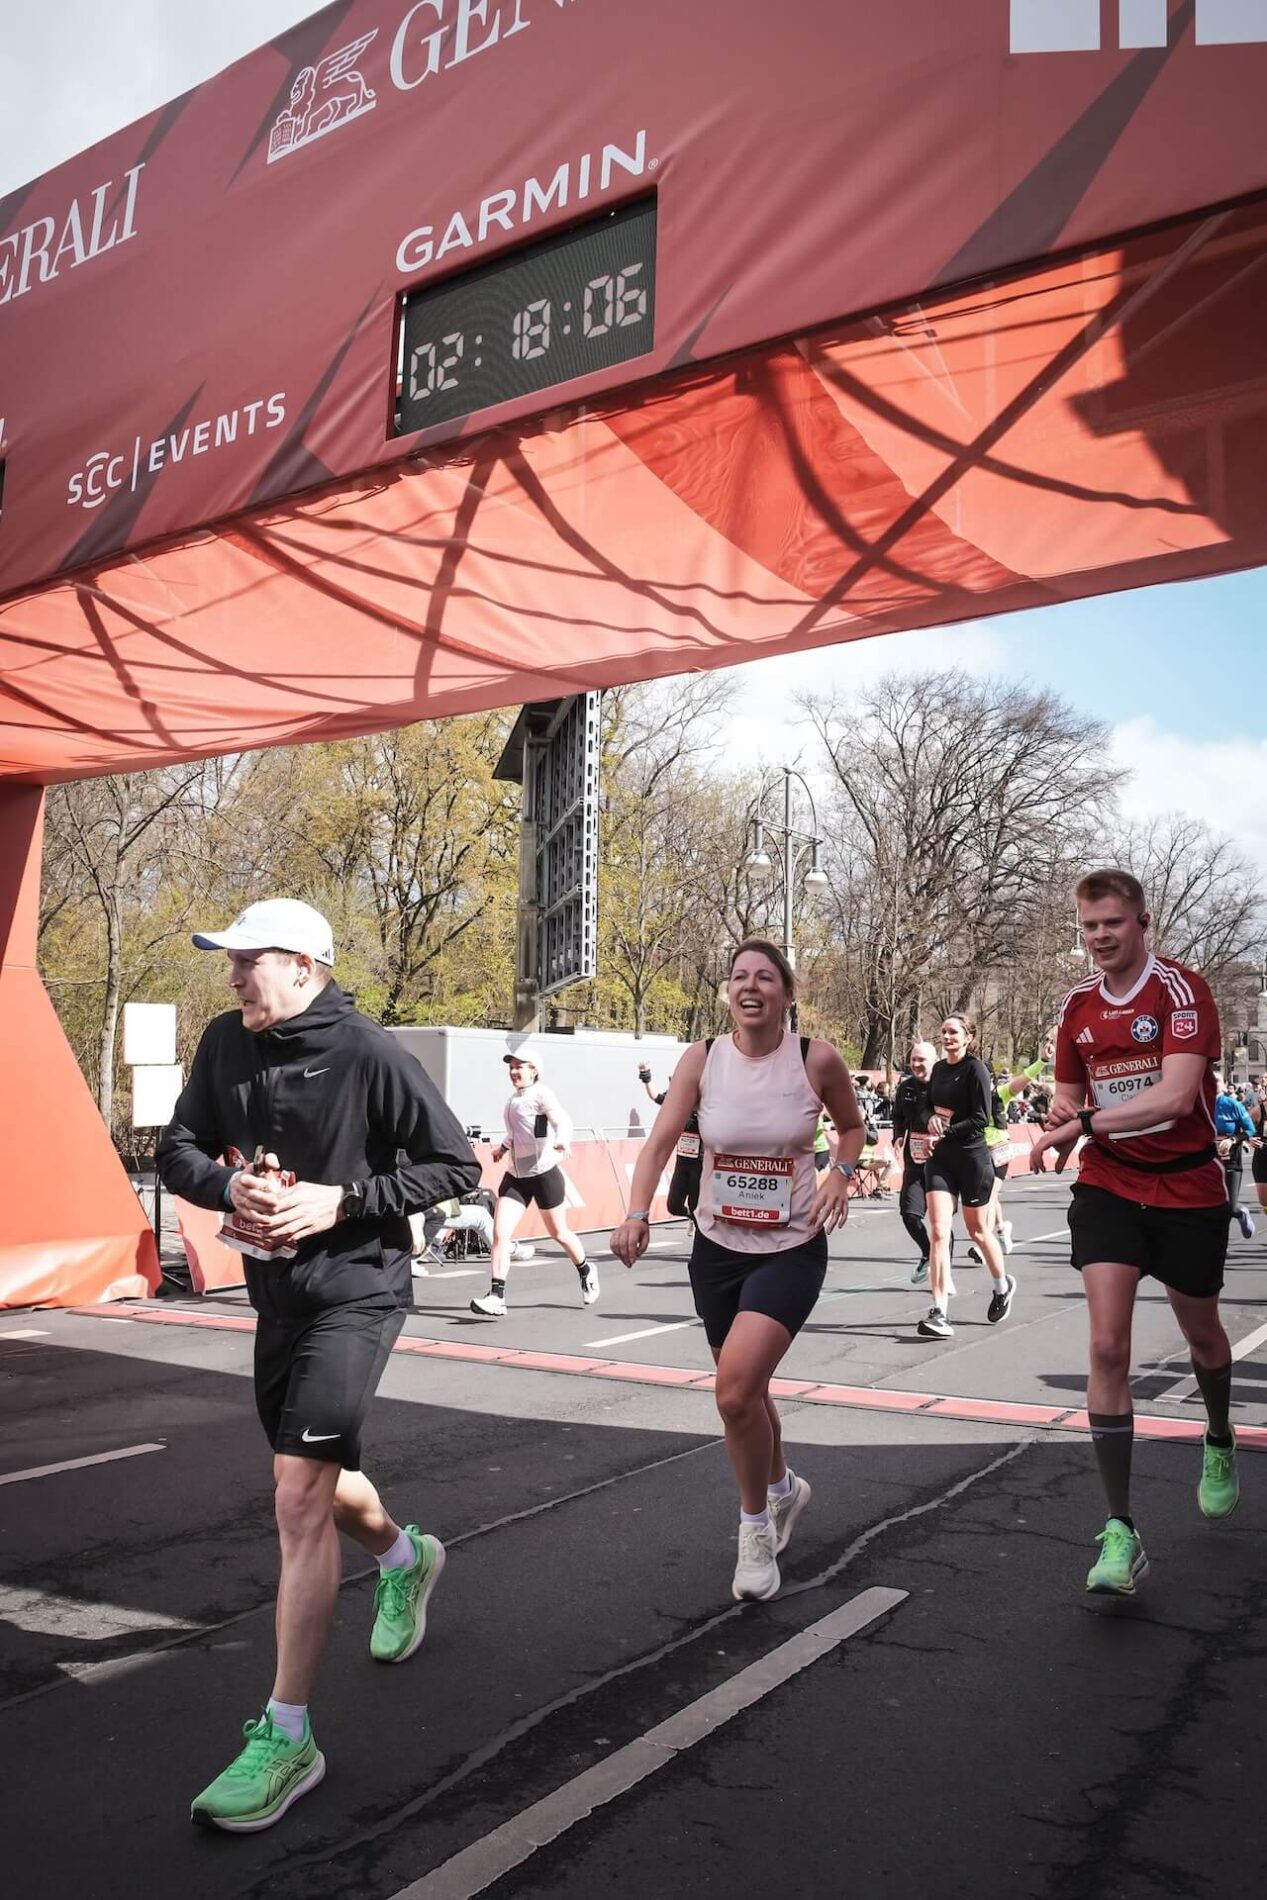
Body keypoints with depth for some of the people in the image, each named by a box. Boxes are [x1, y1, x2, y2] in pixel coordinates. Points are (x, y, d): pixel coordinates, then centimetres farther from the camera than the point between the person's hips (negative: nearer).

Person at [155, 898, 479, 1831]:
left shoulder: (368, 1053, -17)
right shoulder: (226, 1043, 1)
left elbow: (456, 1165, -12)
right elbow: (179, 1149, 6)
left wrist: (339, 1201, -20)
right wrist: (231, 1184, -15)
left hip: (355, 1293, -7)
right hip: (277, 1294, 7)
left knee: (300, 1498, -13)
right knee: (314, 1482, 22)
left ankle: (286, 1737, 1)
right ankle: (407, 1557, 54)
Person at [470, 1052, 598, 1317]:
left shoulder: (541, 1094, -10)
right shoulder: (514, 1097, 12)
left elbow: (562, 1120, -26)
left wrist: (562, 1140, -45)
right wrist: (504, 1146, 34)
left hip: (544, 1173, -6)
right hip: (515, 1175, 6)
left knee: (558, 1233, 11)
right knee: (500, 1233, -10)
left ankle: (586, 1272, 38)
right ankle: (496, 1297, -9)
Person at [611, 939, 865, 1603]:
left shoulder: (817, 1059, -11)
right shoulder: (702, 1059, -8)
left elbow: (852, 1126, 7)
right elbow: (661, 1139, -15)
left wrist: (841, 1173, -12)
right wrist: (637, 1214, -29)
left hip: (791, 1251, -3)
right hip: (717, 1248, 3)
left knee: (735, 1391, -17)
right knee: (742, 1390, 18)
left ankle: (755, 1523, 10)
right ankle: (781, 1487, 49)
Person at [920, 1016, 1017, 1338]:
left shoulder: (976, 1069, -10)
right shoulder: (939, 1068, 9)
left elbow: (981, 1118, -15)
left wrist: (945, 1132, -20)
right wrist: (931, 1119, -3)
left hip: (972, 1157, -5)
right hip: (939, 1158, 5)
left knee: (977, 1230, 12)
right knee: (939, 1232, -8)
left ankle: (1002, 1285, 41)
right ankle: (939, 1314, -9)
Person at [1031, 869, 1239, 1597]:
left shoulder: (1184, 990, -15)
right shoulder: (1077, 1005, 3)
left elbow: (1176, 1094, -28)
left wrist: (1086, 1121, -32)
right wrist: (1063, 1128, -9)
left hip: (1188, 1188, -2)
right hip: (1108, 1187, 3)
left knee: (1201, 1331, 19)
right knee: (1108, 1345, -11)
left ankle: (1221, 1445, 53)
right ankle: (1121, 1532, -6)